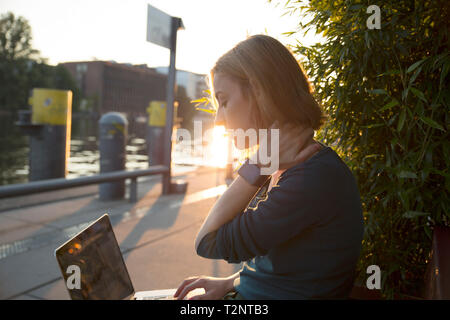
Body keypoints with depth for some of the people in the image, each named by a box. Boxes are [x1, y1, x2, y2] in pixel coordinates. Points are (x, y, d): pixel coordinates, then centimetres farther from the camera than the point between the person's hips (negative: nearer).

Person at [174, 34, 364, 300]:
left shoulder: (317, 177, -25)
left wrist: (257, 165, -19)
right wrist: (231, 283, 2)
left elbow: (207, 242, -19)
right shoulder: (282, 169, 4)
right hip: (250, 292, 8)